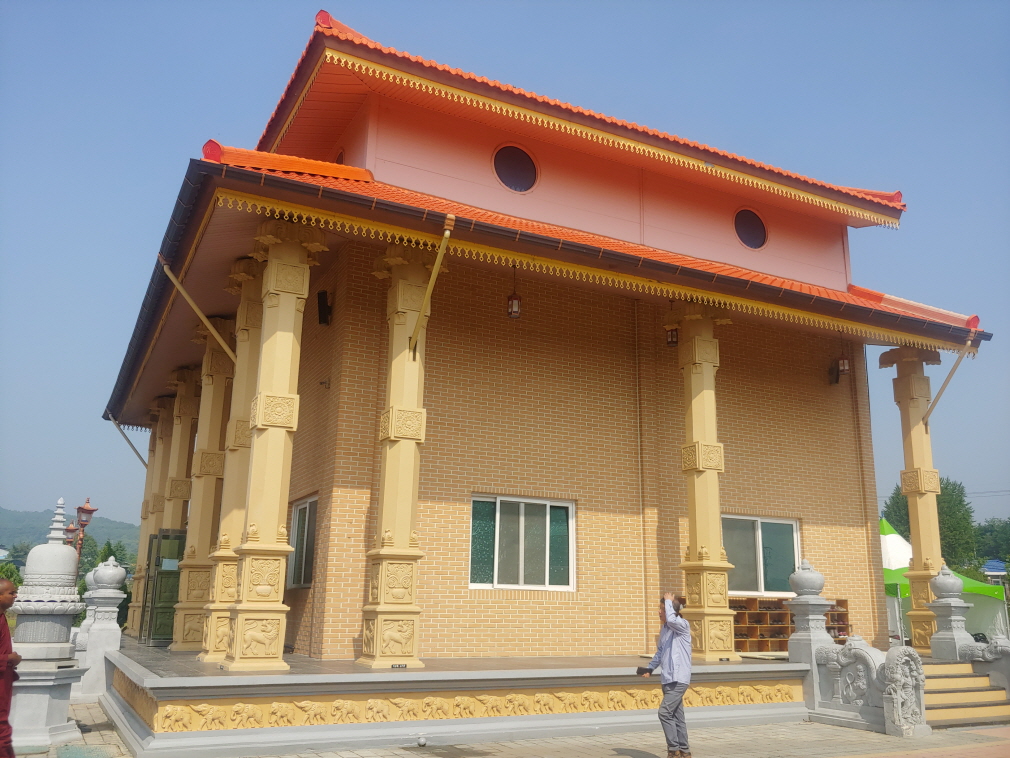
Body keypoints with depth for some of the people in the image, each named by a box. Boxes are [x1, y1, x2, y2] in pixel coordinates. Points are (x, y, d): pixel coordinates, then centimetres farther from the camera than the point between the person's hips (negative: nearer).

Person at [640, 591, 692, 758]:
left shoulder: (683, 625, -10)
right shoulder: (664, 629, 13)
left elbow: (671, 619, -33)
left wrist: (669, 601, -19)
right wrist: (650, 668, 18)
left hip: (679, 679, -8)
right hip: (668, 679, 8)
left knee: (665, 713, -13)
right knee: (677, 716, 11)